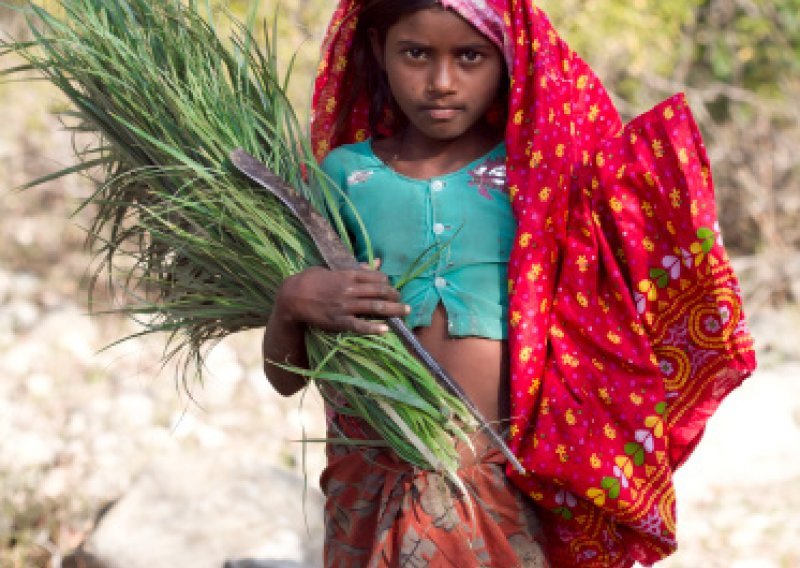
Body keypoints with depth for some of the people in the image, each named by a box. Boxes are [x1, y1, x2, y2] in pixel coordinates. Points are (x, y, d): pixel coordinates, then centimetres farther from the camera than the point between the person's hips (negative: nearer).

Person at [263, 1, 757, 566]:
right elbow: (286, 376, 8)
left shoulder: (541, 171, 2)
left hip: (513, 494, -1)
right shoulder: (344, 175, 4)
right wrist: (293, 301, -12)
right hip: (371, 490, 1)